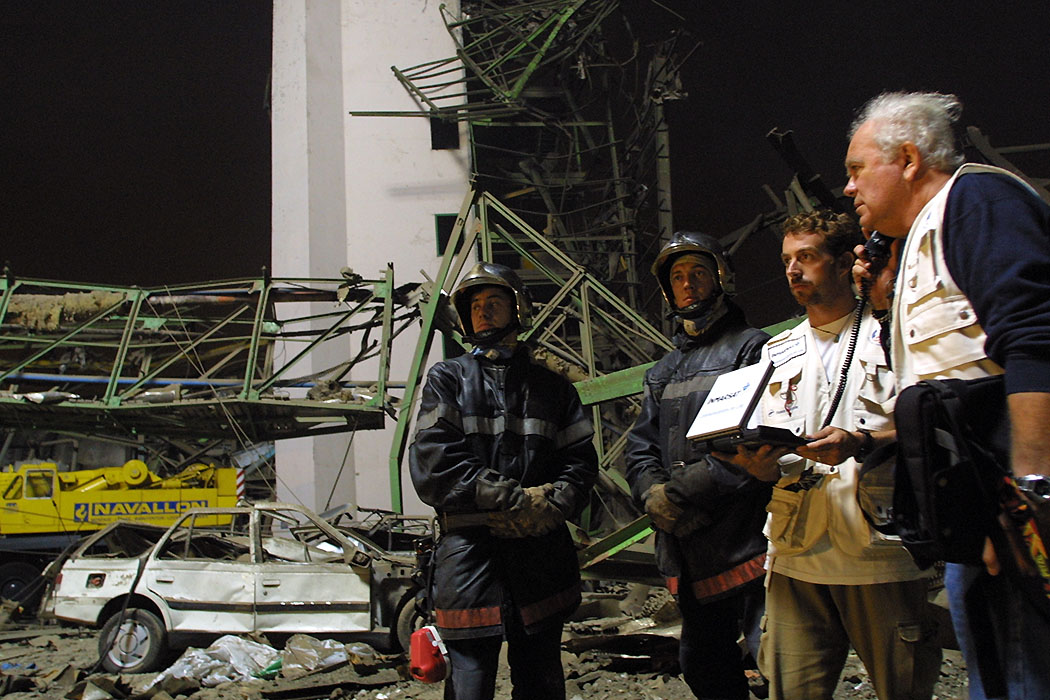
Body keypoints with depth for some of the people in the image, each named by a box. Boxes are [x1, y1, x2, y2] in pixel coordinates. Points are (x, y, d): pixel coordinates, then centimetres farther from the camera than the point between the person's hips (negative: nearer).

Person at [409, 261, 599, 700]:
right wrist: (515, 498, -13)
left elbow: (580, 460, 8)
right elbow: (432, 462, -5)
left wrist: (551, 505, -13)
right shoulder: (448, 379, 9)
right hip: (470, 552, -2)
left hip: (542, 553, 3)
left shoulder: (551, 386, 17)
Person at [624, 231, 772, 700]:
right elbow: (640, 446, 16)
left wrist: (687, 490, -17)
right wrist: (653, 494, -6)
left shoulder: (751, 348, -1)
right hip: (684, 549, 8)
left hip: (742, 541, -7)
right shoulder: (663, 372, 23)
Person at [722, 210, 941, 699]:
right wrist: (761, 462, -6)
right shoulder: (778, 352, 22)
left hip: (881, 549, -3)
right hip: (797, 553, 4)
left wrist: (859, 443, -22)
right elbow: (767, 442, 17)